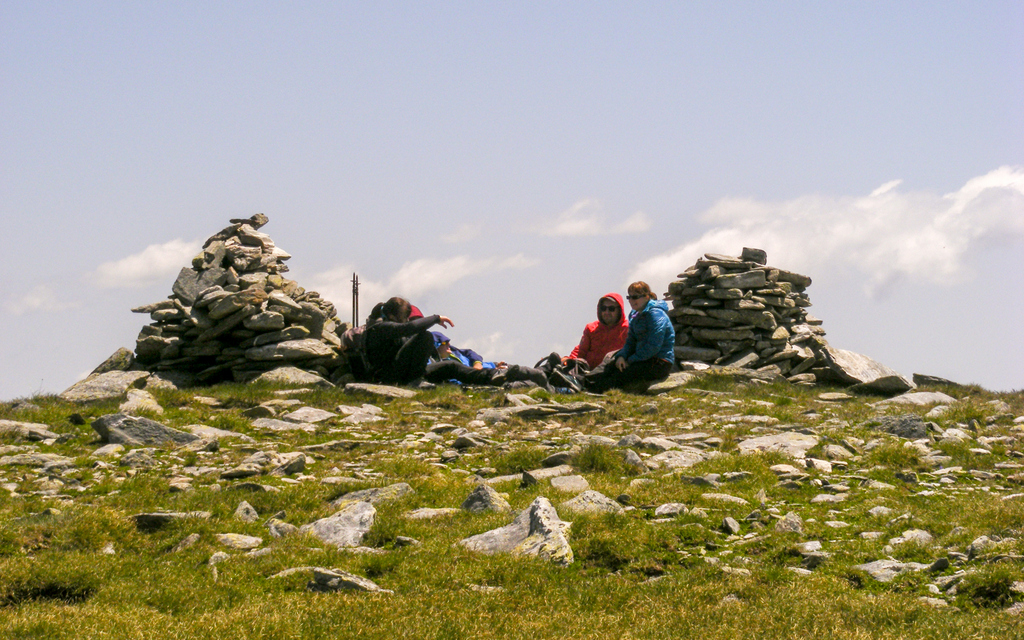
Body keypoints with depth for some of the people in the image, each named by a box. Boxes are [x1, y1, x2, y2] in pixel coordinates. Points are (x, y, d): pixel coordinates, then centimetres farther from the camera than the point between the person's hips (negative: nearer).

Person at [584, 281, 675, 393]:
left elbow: (653, 346, -21)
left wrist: (630, 361, -16)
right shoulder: (636, 315, 14)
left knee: (623, 374, -24)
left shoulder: (656, 314, -15)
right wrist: (622, 356, -9)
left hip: (659, 365, -8)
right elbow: (630, 341, 13)